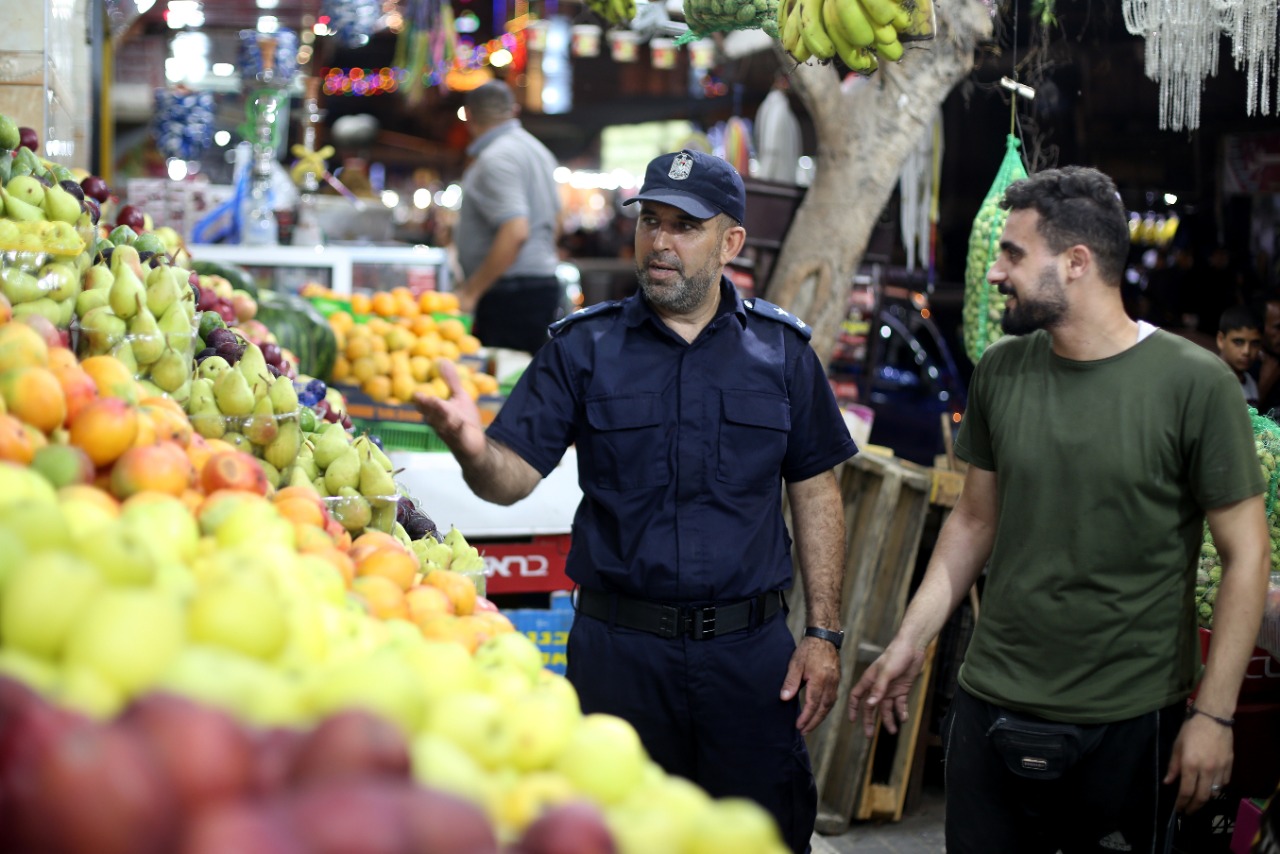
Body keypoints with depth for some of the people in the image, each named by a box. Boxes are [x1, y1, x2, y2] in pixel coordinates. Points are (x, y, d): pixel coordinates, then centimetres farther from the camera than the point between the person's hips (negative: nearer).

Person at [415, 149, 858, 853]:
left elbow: (815, 493, 6)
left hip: (747, 645, 1)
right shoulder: (583, 347, 0)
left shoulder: (781, 351, 4)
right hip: (619, 647, -1)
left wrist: (823, 633, 1)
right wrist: (473, 448, -31)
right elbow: (515, 475, -8)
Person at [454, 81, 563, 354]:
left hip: (510, 296, -10)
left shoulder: (495, 159, -14)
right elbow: (555, 221, 27)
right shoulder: (537, 149, 17)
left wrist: (470, 292, -21)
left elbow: (515, 232, -24)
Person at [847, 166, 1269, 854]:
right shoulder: (1001, 371, 2)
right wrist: (909, 640, 6)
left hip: (1128, 723, -4)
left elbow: (1245, 553, -9)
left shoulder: (1195, 384, -12)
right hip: (991, 709, 4)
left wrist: (1214, 715, -12)